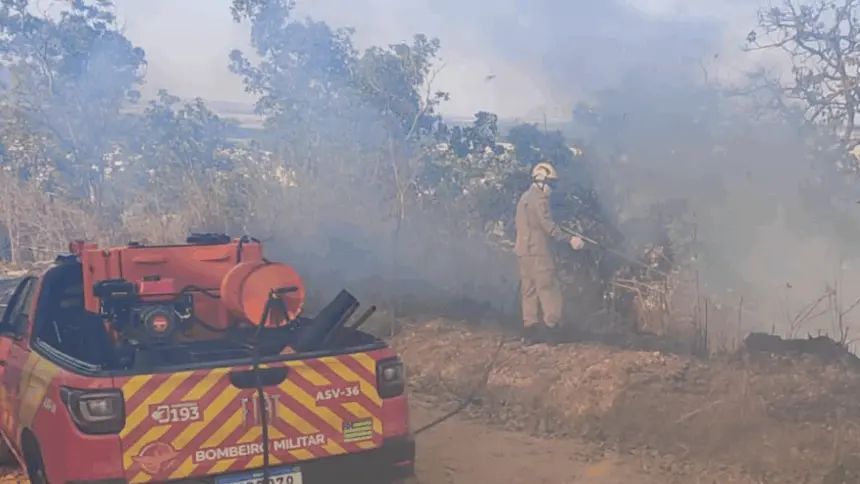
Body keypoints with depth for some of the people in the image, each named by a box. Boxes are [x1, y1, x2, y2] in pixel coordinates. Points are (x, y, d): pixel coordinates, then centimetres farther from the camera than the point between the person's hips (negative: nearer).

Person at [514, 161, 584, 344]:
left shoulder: (524, 198, 19)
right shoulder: (539, 198, -10)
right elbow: (548, 225, -19)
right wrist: (570, 239, -20)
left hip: (522, 252, 9)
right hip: (537, 252, -9)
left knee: (529, 291, 8)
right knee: (549, 290, -7)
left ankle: (530, 330, 7)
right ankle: (549, 327, -11)